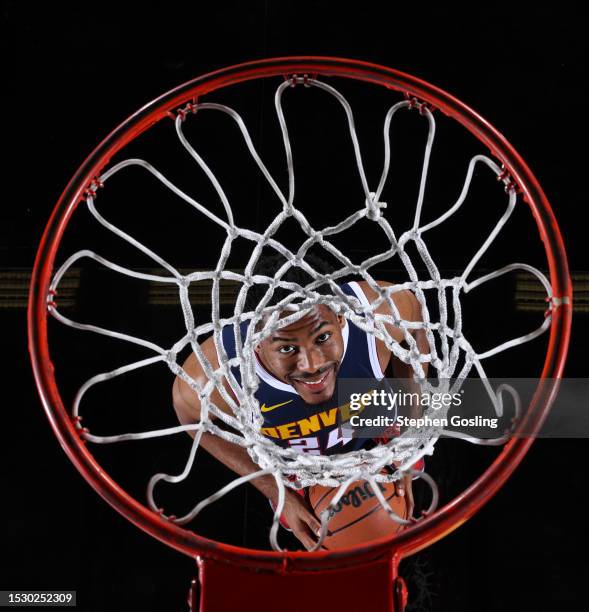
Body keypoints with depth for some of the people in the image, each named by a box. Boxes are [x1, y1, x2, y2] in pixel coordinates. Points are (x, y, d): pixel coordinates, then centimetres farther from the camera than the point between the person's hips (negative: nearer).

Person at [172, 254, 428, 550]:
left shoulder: (379, 312, -43)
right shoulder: (211, 380, -44)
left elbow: (414, 322, -17)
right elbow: (192, 417, -18)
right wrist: (276, 494, -20)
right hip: (290, 461, -1)